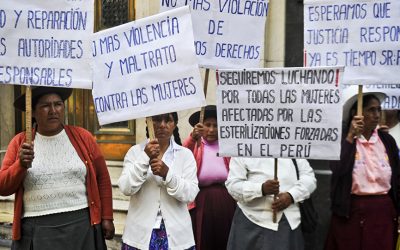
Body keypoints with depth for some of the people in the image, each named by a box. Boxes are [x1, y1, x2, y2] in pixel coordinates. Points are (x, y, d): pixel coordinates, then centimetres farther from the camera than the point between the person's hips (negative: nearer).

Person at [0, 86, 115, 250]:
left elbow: (102, 178, 7)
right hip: (36, 230, 0)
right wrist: (21, 165, -14)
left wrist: (107, 217, 5)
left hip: (81, 225, 0)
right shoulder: (19, 142, 4)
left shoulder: (82, 137, 3)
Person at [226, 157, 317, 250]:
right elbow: (232, 185, -8)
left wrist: (291, 196, -12)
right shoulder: (242, 155, 0)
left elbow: (309, 177, 7)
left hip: (290, 221, 3)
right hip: (255, 218, -2)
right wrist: (262, 189, -26)